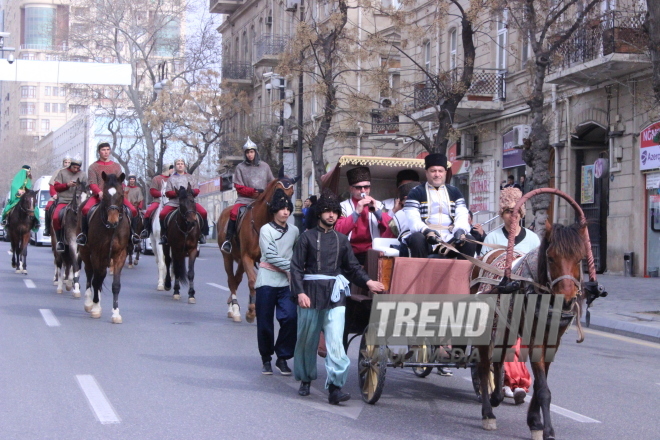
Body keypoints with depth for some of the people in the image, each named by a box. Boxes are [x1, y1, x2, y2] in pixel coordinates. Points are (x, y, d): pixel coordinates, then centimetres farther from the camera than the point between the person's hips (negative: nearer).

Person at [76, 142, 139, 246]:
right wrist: (100, 192, -24)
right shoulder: (93, 167, 9)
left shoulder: (116, 166, 17)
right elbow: (92, 183, -4)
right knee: (86, 209, -31)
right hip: (98, 195, -2)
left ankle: (131, 233, 2)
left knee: (133, 210, -17)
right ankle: (84, 233, -14)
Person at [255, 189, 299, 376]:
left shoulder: (294, 231, 11)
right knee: (265, 322, 1)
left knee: (291, 318, -13)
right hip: (267, 280, -3)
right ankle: (266, 359, 18)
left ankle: (282, 358, 1)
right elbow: (270, 255, -11)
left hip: (286, 282, 3)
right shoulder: (266, 229, -1)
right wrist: (290, 267, -15)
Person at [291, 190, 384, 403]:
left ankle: (335, 387, -17)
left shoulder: (341, 240, 14)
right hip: (311, 292, -1)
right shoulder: (307, 237, 4)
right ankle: (305, 380, 28)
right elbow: (296, 267, 0)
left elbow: (353, 267, 17)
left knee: (335, 340, -11)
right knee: (307, 339, 9)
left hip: (335, 294, 1)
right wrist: (300, 293, -11)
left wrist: (368, 282, 0)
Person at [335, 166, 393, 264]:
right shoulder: (343, 206, 9)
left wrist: (377, 211, -4)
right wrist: (356, 212, -11)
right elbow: (338, 232, -6)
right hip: (352, 254, -3)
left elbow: (392, 228, 6)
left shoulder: (378, 205, 16)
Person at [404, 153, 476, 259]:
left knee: (469, 241, -25)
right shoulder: (416, 192, 8)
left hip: (450, 239, 3)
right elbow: (412, 219, -6)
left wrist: (460, 230, -18)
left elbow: (462, 215, 7)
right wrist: (426, 231, -28)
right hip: (427, 241, -3)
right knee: (417, 239, -36)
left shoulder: (454, 192, 20)